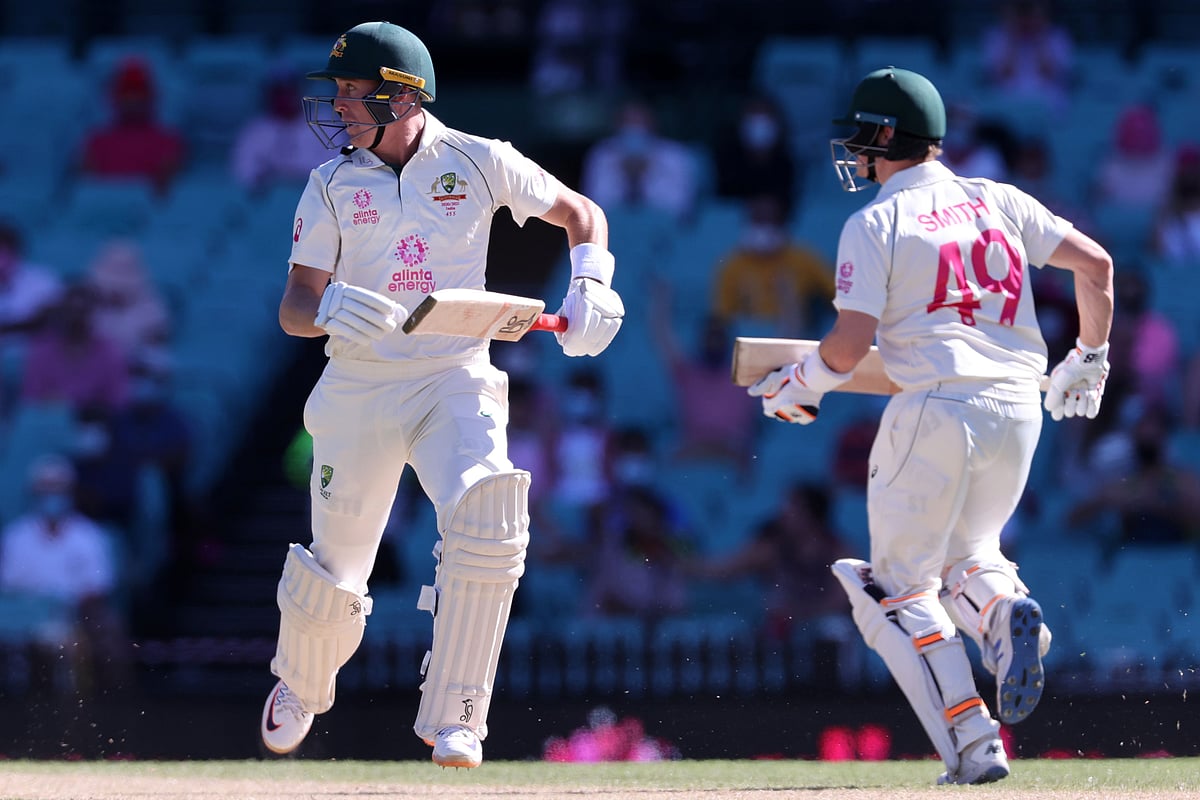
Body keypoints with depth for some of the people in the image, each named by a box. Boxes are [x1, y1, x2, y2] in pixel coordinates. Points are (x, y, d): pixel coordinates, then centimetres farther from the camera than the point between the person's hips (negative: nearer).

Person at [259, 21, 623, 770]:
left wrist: (592, 286, -8)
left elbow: (579, 211, 11)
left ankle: (454, 715, -15)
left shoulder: (478, 162, -1)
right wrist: (328, 311, -29)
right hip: (359, 390, 1)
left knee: (487, 521, -27)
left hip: (457, 380, -1)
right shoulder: (333, 185, 1)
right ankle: (302, 688, 40)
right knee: (332, 572, 5)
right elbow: (294, 308, -5)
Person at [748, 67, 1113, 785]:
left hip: (935, 408, -6)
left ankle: (974, 746, -9)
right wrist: (1090, 361, 22)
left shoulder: (875, 223, -2)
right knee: (966, 554, 25)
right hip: (1020, 407, 6)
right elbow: (1095, 262, 9)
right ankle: (1006, 612, -13)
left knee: (901, 586, 6)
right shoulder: (996, 201, 13)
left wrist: (793, 386, 9)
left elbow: (851, 343, -10)